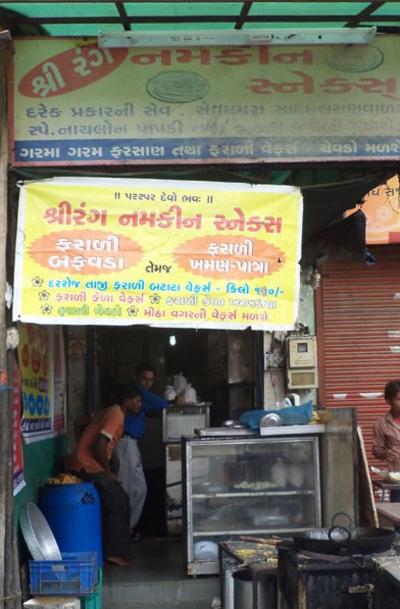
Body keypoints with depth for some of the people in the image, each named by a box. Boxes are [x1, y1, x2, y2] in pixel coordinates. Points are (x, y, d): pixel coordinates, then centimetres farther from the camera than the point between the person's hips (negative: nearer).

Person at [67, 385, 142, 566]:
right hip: (87, 466, -10)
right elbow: (100, 446, -23)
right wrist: (109, 473, -11)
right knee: (119, 501, -7)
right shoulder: (117, 415, -14)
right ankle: (114, 552, -5)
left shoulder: (109, 412, 16)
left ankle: (114, 549, 15)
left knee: (115, 501, 13)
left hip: (83, 464, 10)